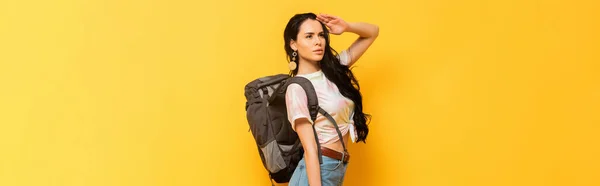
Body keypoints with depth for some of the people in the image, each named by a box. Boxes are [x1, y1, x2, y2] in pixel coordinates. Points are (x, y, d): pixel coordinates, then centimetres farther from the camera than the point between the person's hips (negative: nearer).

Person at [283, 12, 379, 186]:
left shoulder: (334, 67, 5)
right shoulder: (296, 89, -15)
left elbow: (372, 32, 13)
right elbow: (310, 150, -18)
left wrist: (346, 27, -6)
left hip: (339, 169, 7)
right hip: (316, 172, -7)